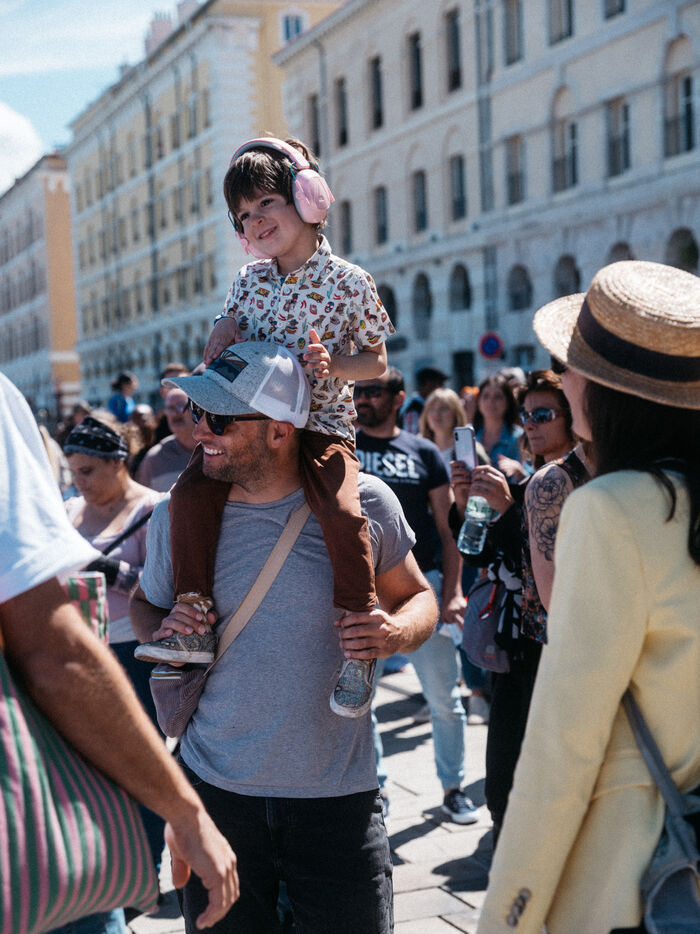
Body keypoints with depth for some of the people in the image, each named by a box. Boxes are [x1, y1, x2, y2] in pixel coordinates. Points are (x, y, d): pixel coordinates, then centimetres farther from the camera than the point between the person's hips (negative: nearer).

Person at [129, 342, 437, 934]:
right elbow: (146, 603, 16)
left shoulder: (363, 504, -6)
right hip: (217, 790, 1)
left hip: (338, 796, -1)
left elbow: (417, 597, 9)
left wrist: (396, 633, -14)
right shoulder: (177, 516, -2)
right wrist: (161, 630, -7)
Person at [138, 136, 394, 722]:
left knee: (342, 511, -30)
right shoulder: (250, 280, 9)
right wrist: (222, 337, -4)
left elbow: (377, 361, 1)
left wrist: (334, 364, -19)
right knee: (192, 489, -17)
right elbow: (230, 323, 21)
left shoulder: (348, 282, -5)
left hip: (323, 423, -5)